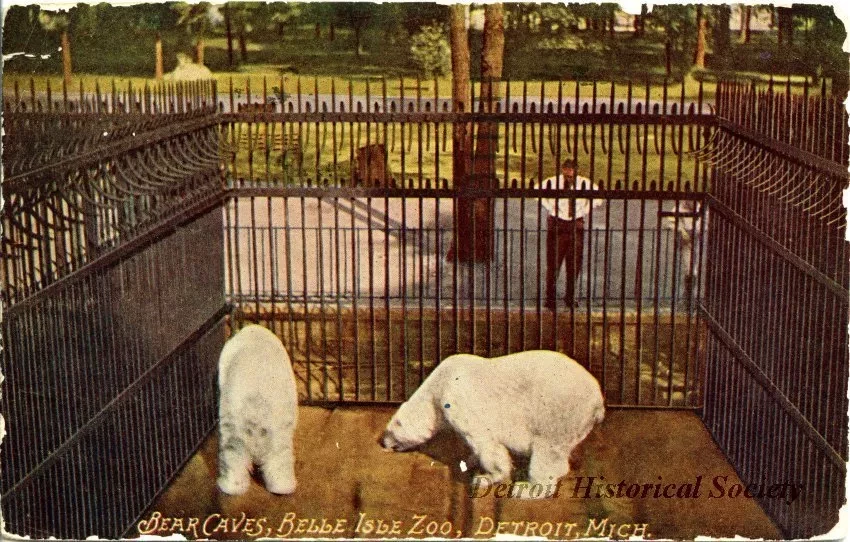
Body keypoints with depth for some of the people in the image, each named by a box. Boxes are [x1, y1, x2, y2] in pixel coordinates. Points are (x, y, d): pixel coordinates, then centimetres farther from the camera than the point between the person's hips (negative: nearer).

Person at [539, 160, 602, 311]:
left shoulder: (585, 183, -2)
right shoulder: (552, 182, -7)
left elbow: (598, 197, 11)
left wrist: (584, 212, 4)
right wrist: (550, 208, -1)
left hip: (576, 225, 2)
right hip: (557, 224, -2)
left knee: (574, 264, 4)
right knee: (553, 263, -2)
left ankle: (570, 297, 17)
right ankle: (550, 298, 4)